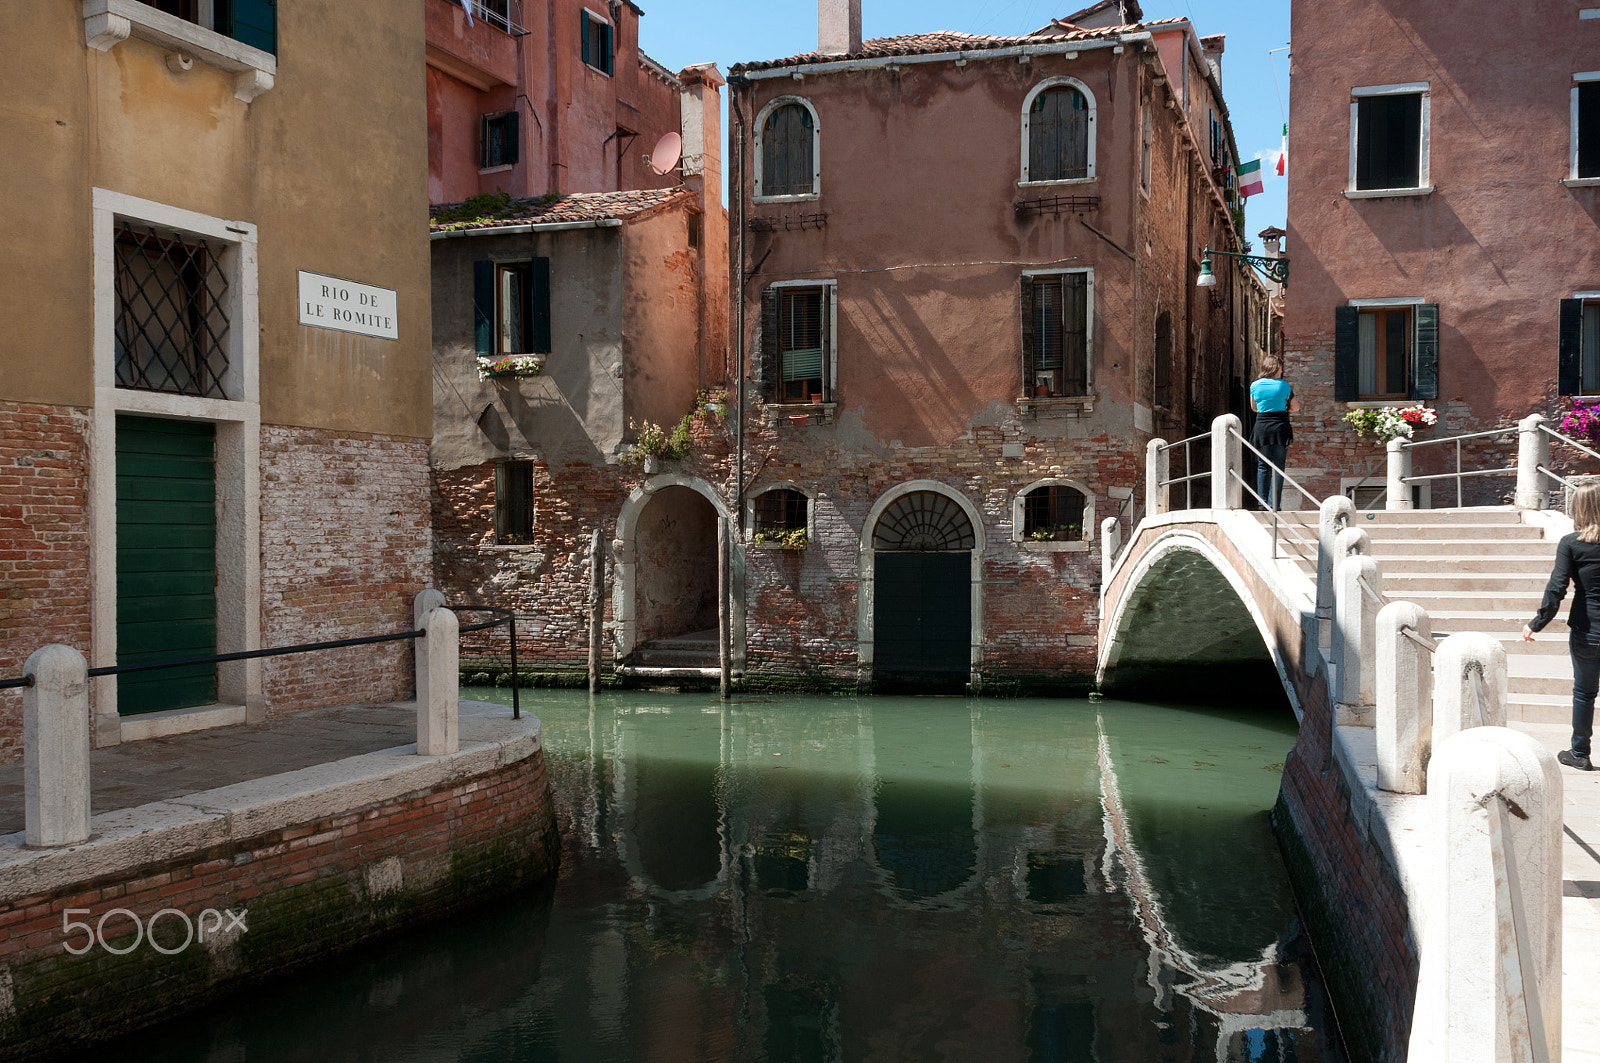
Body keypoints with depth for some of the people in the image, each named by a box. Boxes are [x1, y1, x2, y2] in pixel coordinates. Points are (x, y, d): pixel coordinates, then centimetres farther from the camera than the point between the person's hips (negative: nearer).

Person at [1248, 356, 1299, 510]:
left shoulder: (1255, 386, 2)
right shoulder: (1283, 385, -1)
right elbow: (1296, 407, 10)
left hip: (1262, 426, 1)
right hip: (1280, 426, -1)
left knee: (1263, 466, 8)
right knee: (1278, 466, 2)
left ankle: (1263, 502, 5)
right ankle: (1274, 503, 0)